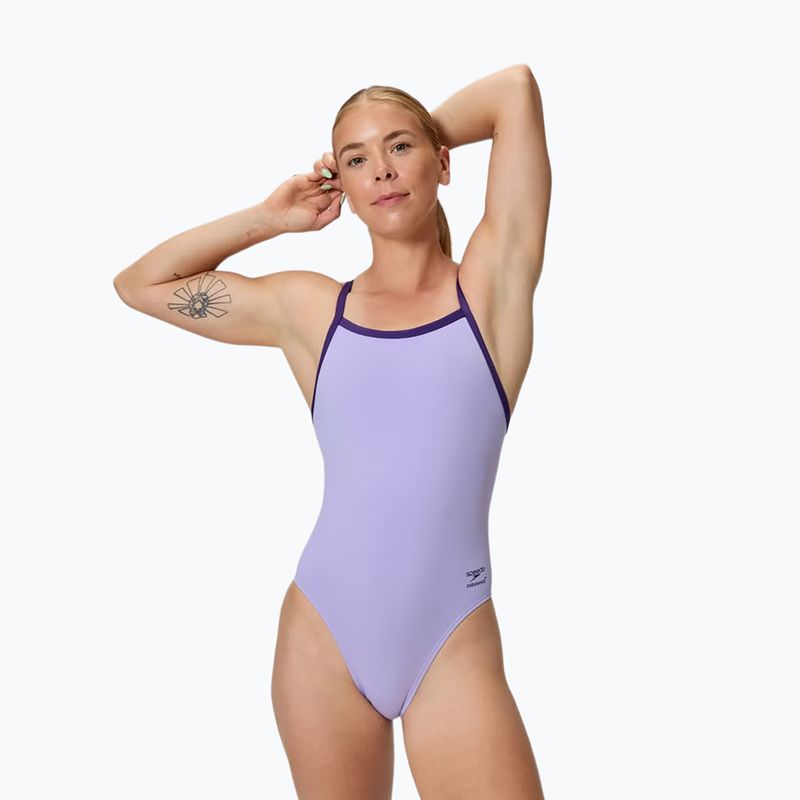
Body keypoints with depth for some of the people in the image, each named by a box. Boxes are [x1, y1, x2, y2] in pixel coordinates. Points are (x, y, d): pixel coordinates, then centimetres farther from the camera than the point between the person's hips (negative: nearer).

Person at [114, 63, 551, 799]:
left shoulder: (491, 284, 1)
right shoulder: (308, 309, 6)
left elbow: (516, 87, -2)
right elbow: (140, 283, 16)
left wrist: (418, 134, 12)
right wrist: (271, 217, 11)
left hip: (453, 643, -2)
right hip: (324, 636, 2)